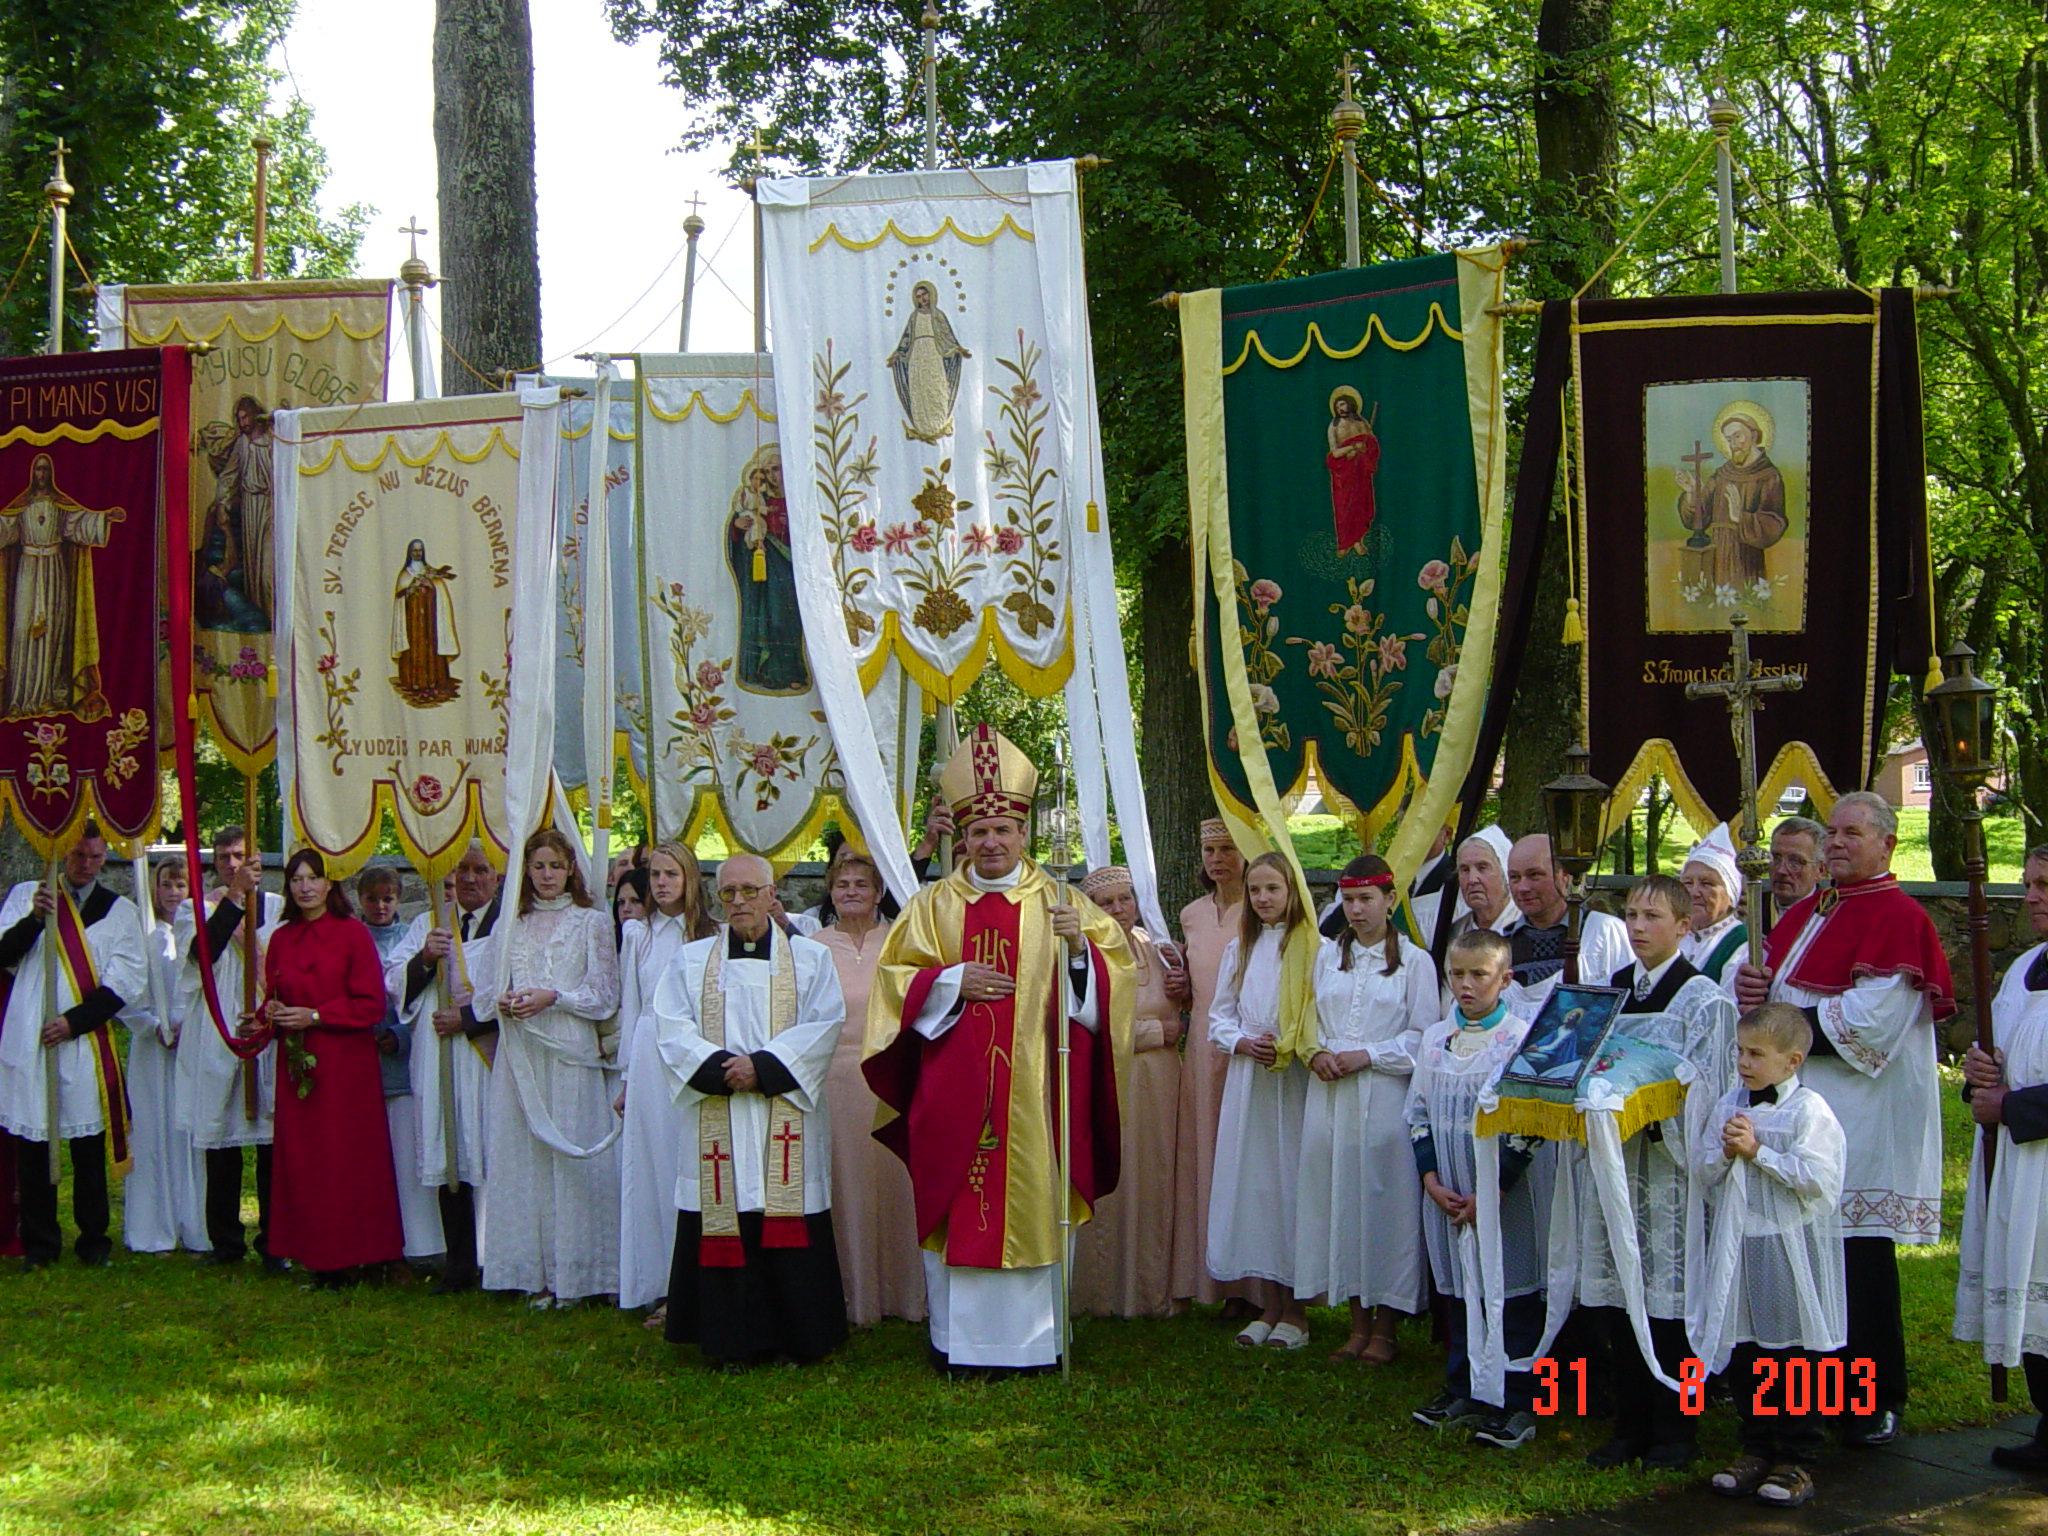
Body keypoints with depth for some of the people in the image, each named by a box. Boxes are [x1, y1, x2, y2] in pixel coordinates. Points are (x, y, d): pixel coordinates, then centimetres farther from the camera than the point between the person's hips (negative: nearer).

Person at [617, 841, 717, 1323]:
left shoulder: (713, 934, 6)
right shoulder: (638, 933, 9)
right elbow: (630, 1006, 12)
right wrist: (627, 1076, 10)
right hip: (651, 1057, 1)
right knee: (653, 1165, 1)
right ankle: (661, 1285, 5)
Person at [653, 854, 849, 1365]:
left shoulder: (810, 957, 9)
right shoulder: (691, 959, 13)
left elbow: (825, 1024, -2)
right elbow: (671, 1026, 2)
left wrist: (763, 1066, -13)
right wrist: (719, 1068, -14)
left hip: (787, 1115, -1)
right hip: (715, 1119, 1)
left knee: (788, 1223, -2)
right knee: (724, 1220, -2)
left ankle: (796, 1338, 6)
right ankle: (731, 1340, 6)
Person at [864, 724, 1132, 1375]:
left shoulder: (1061, 902, 6)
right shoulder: (933, 905, 9)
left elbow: (1112, 974, 1)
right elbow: (894, 977, 6)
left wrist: (1080, 944, -18)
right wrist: (952, 981, -9)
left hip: (1032, 1086, -1)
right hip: (954, 1090, 1)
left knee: (1035, 1203, 0)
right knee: (956, 1208, 2)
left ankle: (1036, 1337, 10)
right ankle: (957, 1338, 11)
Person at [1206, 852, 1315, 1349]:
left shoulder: (1312, 947, -3)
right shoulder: (1240, 949, 15)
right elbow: (1219, 1014, 14)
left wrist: (1287, 1047, -18)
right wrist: (1243, 1043, -4)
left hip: (1295, 1082, -5)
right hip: (1247, 1080, 5)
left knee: (1291, 1183, -4)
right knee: (1252, 1183, 4)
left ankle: (1295, 1313, 4)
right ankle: (1267, 1308, 12)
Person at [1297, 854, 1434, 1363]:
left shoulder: (1414, 961, -1)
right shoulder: (1328, 956, 14)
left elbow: (1422, 1038, -4)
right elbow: (1310, 1020, 16)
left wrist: (1367, 1056, -13)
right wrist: (1316, 1053, -4)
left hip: (1386, 1097, -4)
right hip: (1330, 1096, 4)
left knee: (1384, 1201, -2)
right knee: (1339, 1200, 5)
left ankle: (1384, 1330, 8)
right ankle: (1358, 1324, 15)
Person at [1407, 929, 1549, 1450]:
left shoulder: (1521, 1038, -9)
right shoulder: (1435, 1038, 7)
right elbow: (1418, 1113, 10)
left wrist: (1493, 1190, -14)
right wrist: (1433, 1181, -3)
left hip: (1505, 1195, -5)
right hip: (1447, 1195, 5)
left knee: (1512, 1298, 0)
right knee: (1458, 1293, 13)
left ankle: (1517, 1404, 8)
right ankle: (1462, 1392, 25)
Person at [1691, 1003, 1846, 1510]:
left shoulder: (1809, 1111, -10)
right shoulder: (1729, 1106, 8)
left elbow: (1817, 1178, -18)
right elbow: (1701, 1168, 8)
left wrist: (1757, 1151, -17)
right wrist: (1725, 1152, -12)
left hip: (1790, 1249, -6)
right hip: (1737, 1244, 6)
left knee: (1793, 1356, 3)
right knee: (1742, 1354, 11)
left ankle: (1795, 1459, 12)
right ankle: (1756, 1448, 24)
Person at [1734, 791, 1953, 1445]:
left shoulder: (1899, 919, -9)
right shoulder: (1807, 913, 17)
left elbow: (1869, 1022, -18)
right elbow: (1769, 982, 18)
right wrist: (1752, 987, -5)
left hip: (1864, 1115, -8)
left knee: (1859, 1260, -4)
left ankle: (1879, 1401, 6)